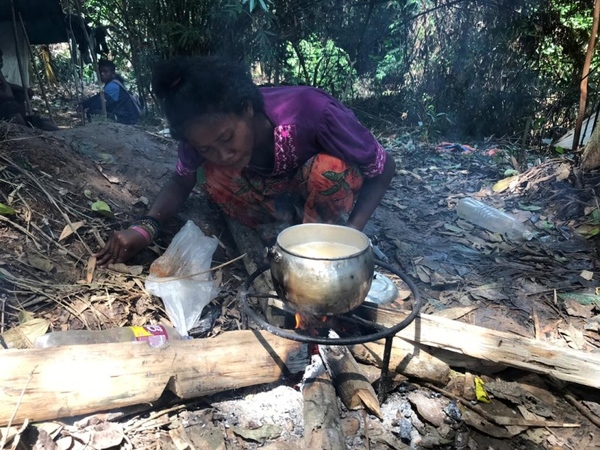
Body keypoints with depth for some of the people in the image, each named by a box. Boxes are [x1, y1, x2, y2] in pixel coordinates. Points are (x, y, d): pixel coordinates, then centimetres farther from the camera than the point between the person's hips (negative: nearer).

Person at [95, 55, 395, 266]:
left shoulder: (311, 112, -37)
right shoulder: (205, 133, -24)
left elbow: (385, 168, -26)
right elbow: (181, 181, -9)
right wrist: (146, 226, -26)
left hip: (325, 183, -3)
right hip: (278, 191, 4)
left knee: (327, 169, -37)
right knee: (213, 177, -23)